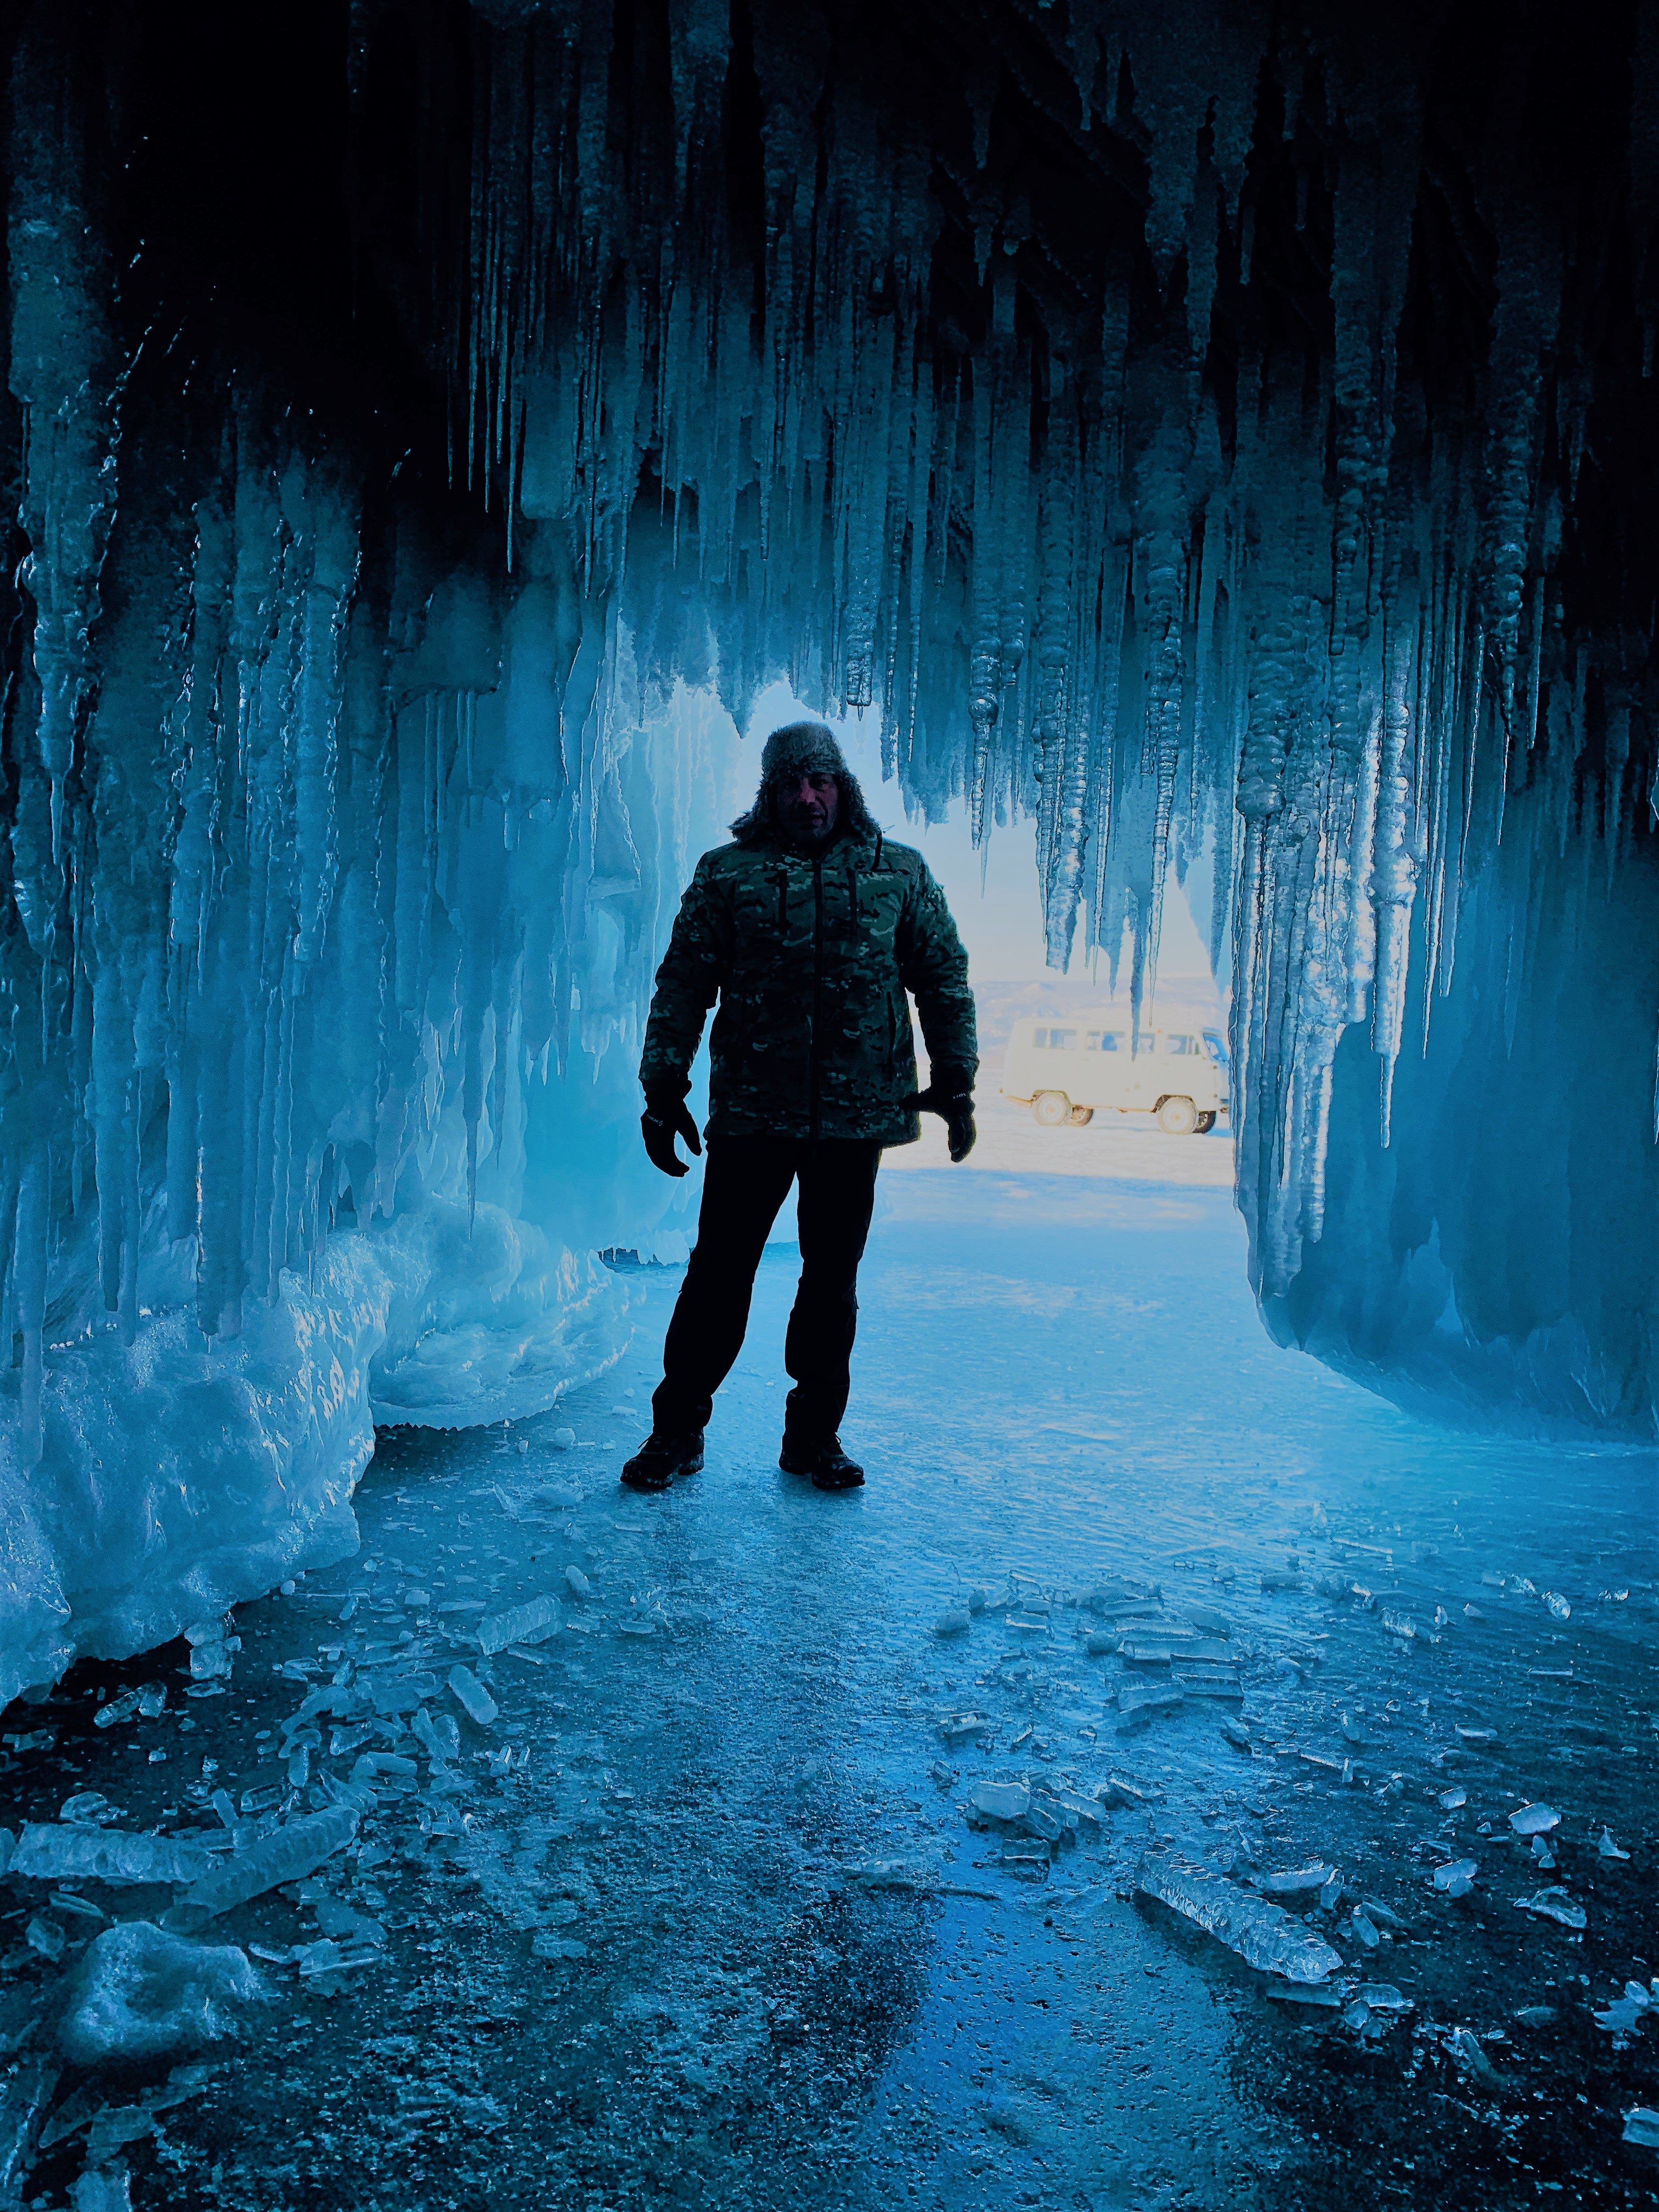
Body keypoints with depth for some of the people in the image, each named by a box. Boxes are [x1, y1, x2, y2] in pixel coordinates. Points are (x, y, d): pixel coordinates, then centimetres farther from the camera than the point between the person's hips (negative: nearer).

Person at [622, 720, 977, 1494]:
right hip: (750, 1110, -1)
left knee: (833, 1277, 9)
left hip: (858, 1112, 1)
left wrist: (955, 1082, 7)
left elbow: (944, 979, 13)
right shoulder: (728, 872, 5)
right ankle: (677, 1429, 16)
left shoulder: (899, 873, 9)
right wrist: (663, 1090, 1)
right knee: (719, 1270, 1)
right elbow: (682, 986, 5)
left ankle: (815, 1435, 23)